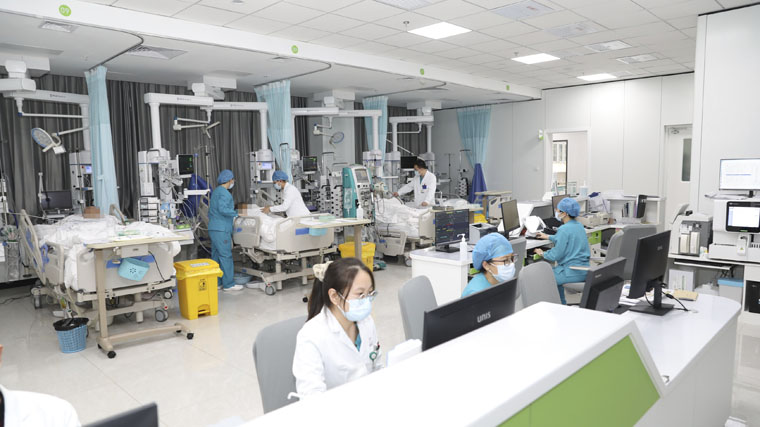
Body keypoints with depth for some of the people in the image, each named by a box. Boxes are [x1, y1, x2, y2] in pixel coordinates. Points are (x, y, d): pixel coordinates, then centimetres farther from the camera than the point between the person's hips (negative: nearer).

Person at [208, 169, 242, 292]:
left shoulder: (216, 191, 19)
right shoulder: (224, 192, -12)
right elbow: (222, 209, -23)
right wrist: (237, 214, -16)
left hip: (213, 228, 10)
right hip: (221, 230, -10)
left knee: (216, 256, 12)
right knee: (226, 256, -7)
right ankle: (228, 284, -4)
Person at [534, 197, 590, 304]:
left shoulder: (564, 229, -19)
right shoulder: (579, 225, 10)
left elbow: (555, 255, -18)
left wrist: (542, 254, 0)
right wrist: (548, 237, 40)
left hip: (574, 271, -10)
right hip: (584, 269, 10)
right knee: (555, 271, 28)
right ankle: (562, 304, 32)